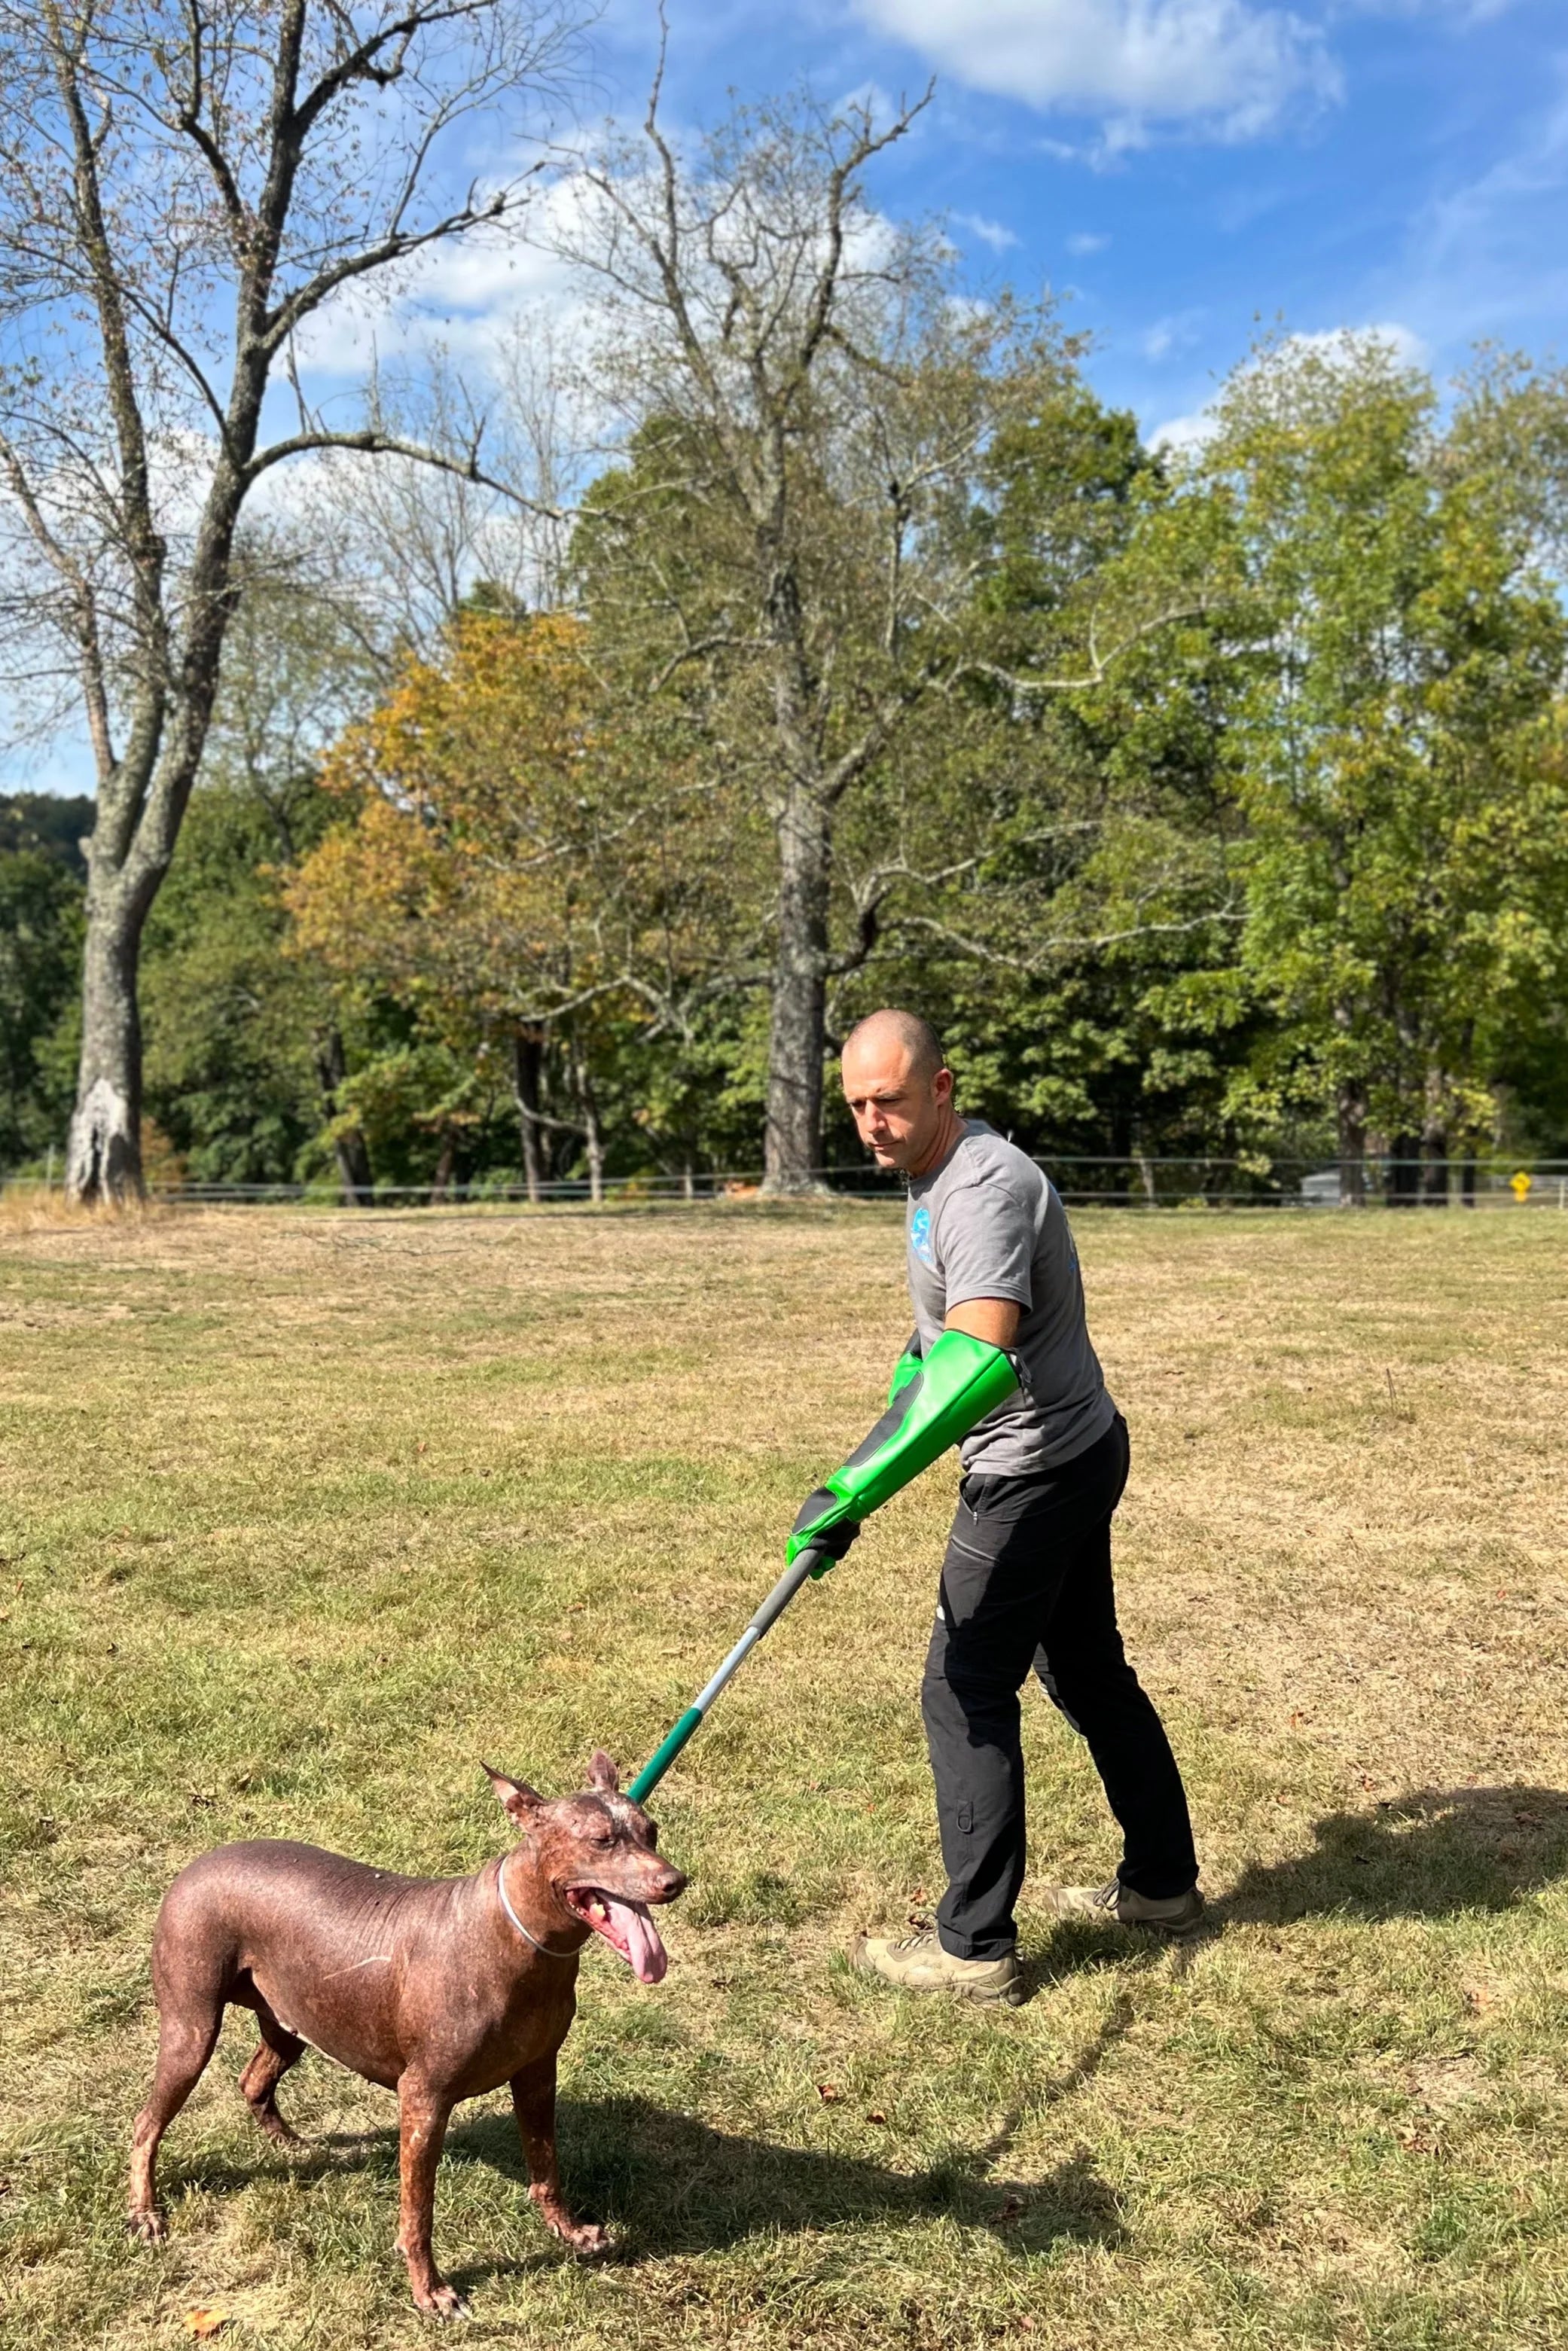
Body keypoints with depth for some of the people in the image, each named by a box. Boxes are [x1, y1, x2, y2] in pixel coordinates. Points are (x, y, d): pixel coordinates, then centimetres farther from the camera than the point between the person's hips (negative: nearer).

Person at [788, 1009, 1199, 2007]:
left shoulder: (984, 1191, -27)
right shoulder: (938, 1173, 6)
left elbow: (981, 1359, -42)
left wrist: (860, 1483, -47)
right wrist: (915, 1359, 33)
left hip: (1035, 1473, -10)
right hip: (1080, 1451, 10)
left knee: (967, 1694, -3)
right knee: (1090, 1672, 21)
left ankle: (976, 1948, 8)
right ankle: (1162, 1884, 36)